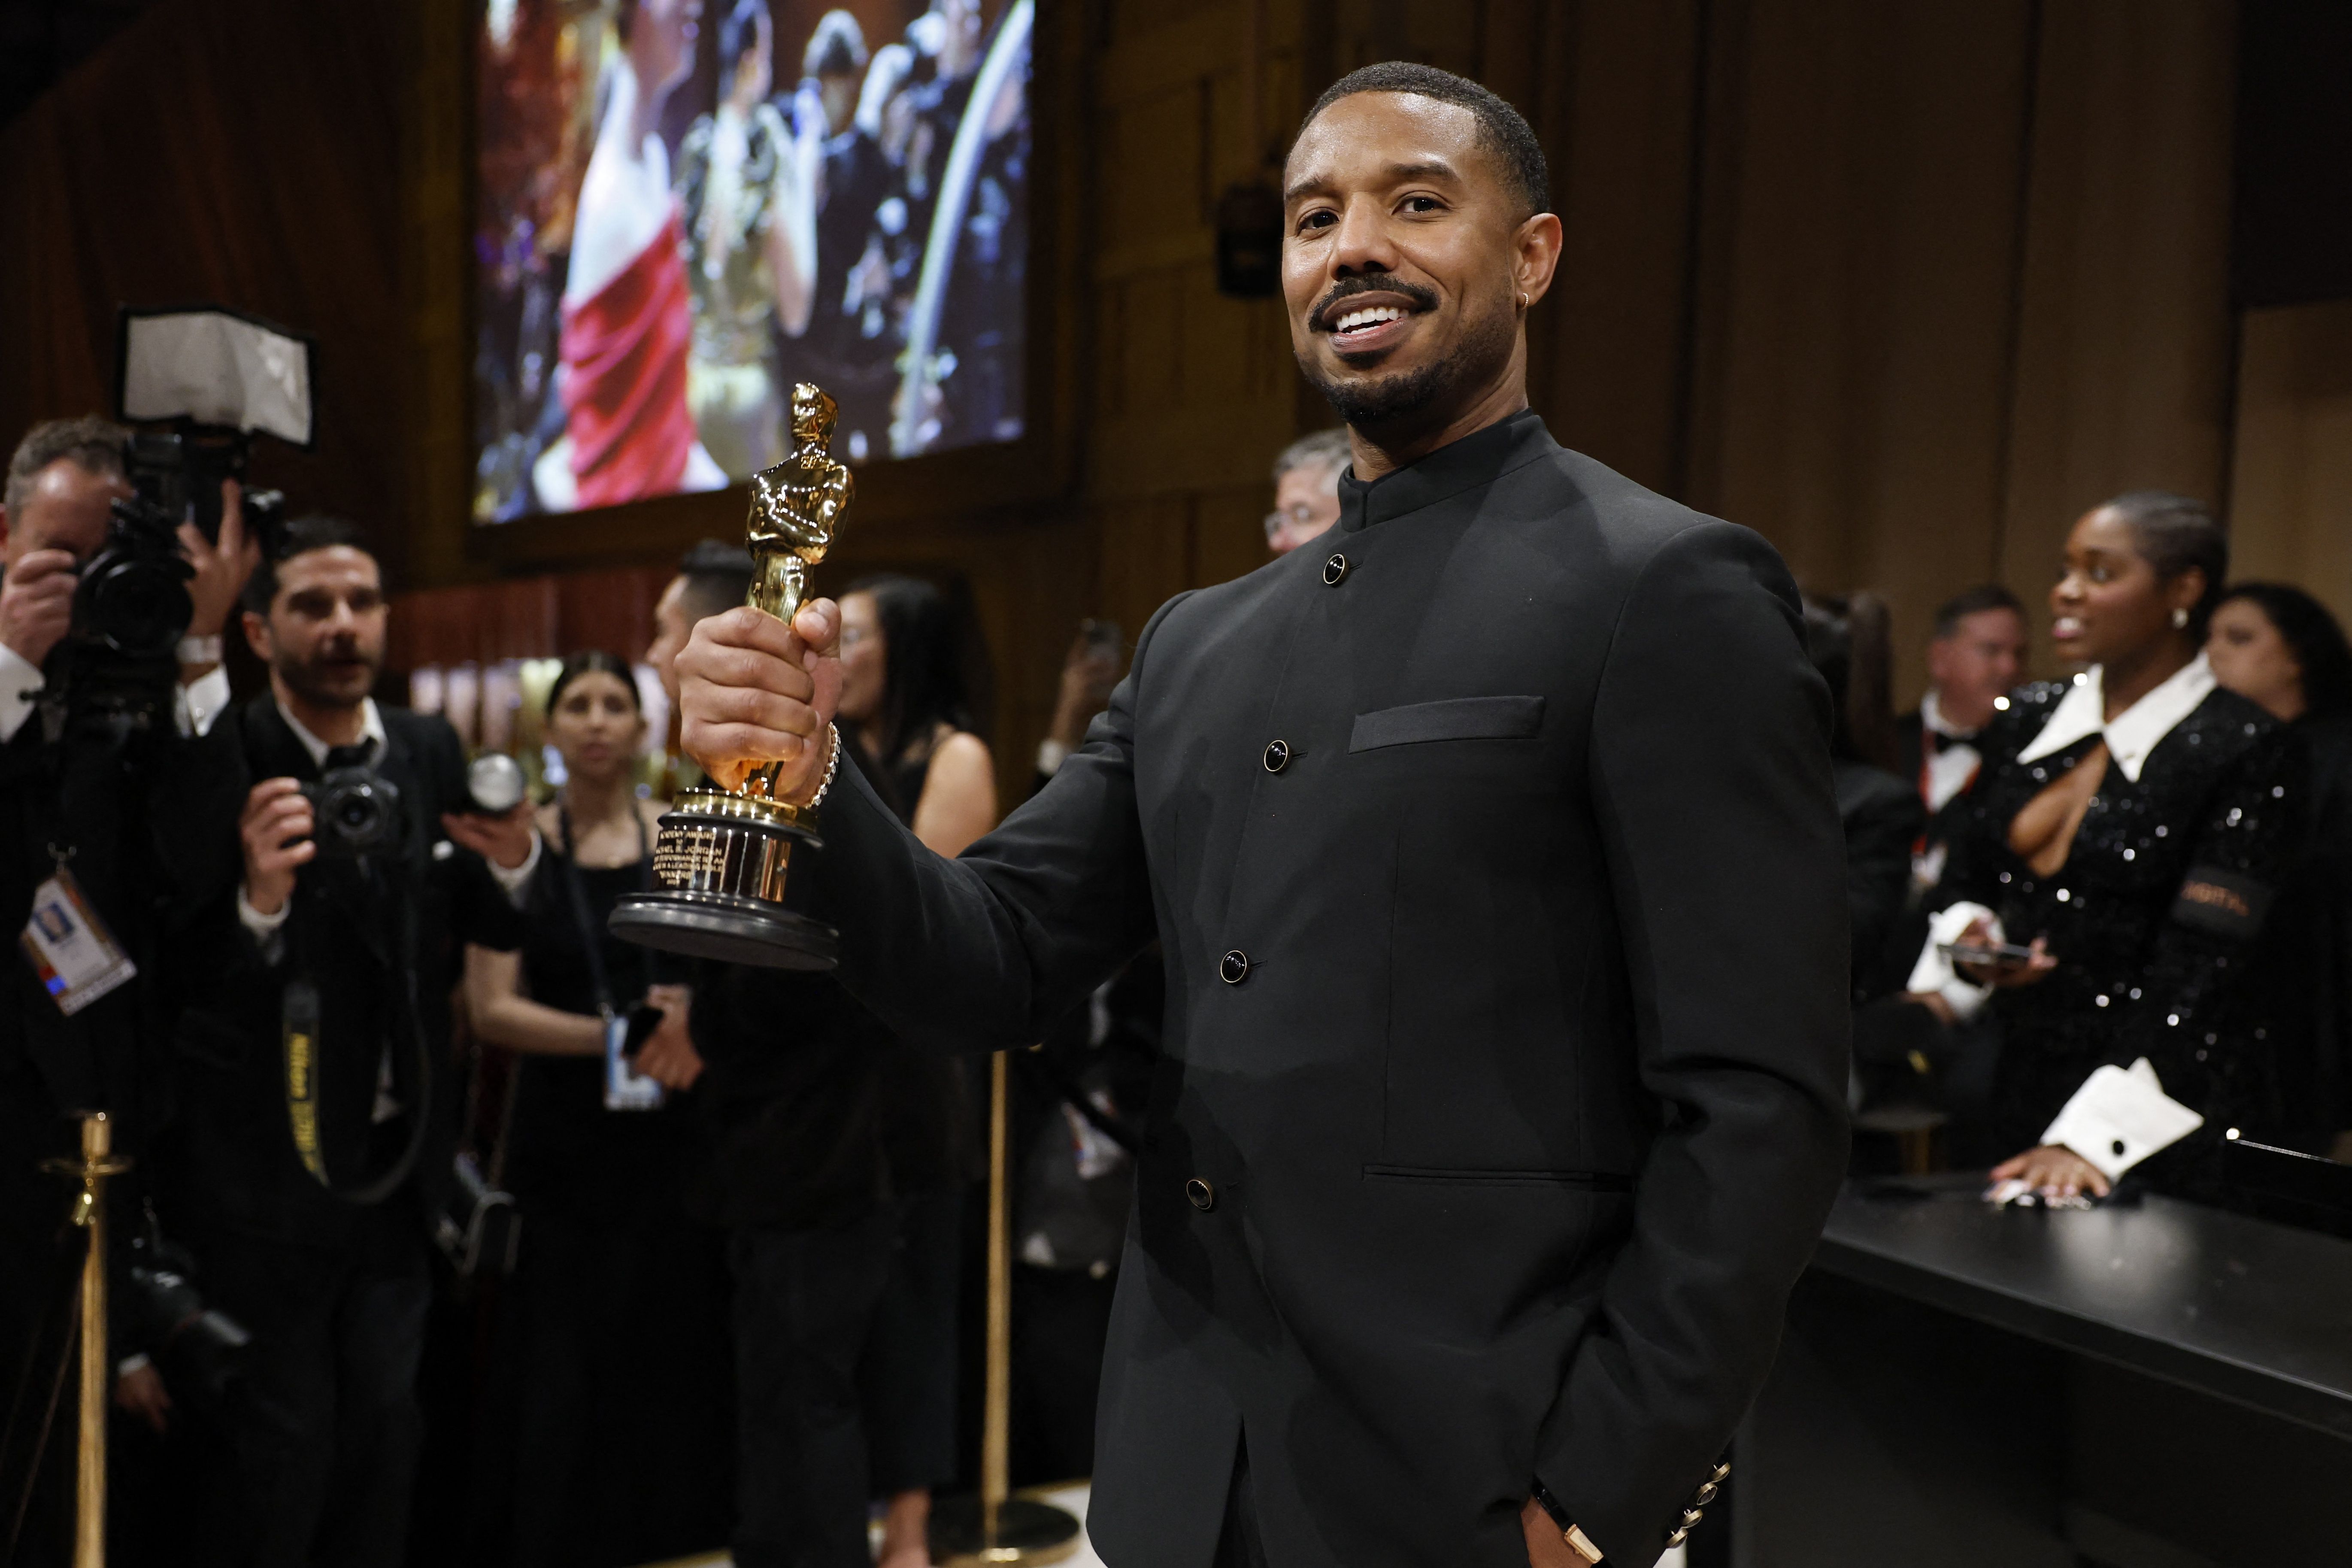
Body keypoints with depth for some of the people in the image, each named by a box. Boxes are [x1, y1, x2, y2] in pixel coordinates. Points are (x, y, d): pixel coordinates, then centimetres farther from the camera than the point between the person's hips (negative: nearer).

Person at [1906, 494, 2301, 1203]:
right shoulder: (2025, 721, 7)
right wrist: (1968, 938, -7)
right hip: (2024, 1086, 5)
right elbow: (1965, 876, 18)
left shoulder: (2245, 752, -10)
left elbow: (2197, 972, -16)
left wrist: (2086, 1139, -25)